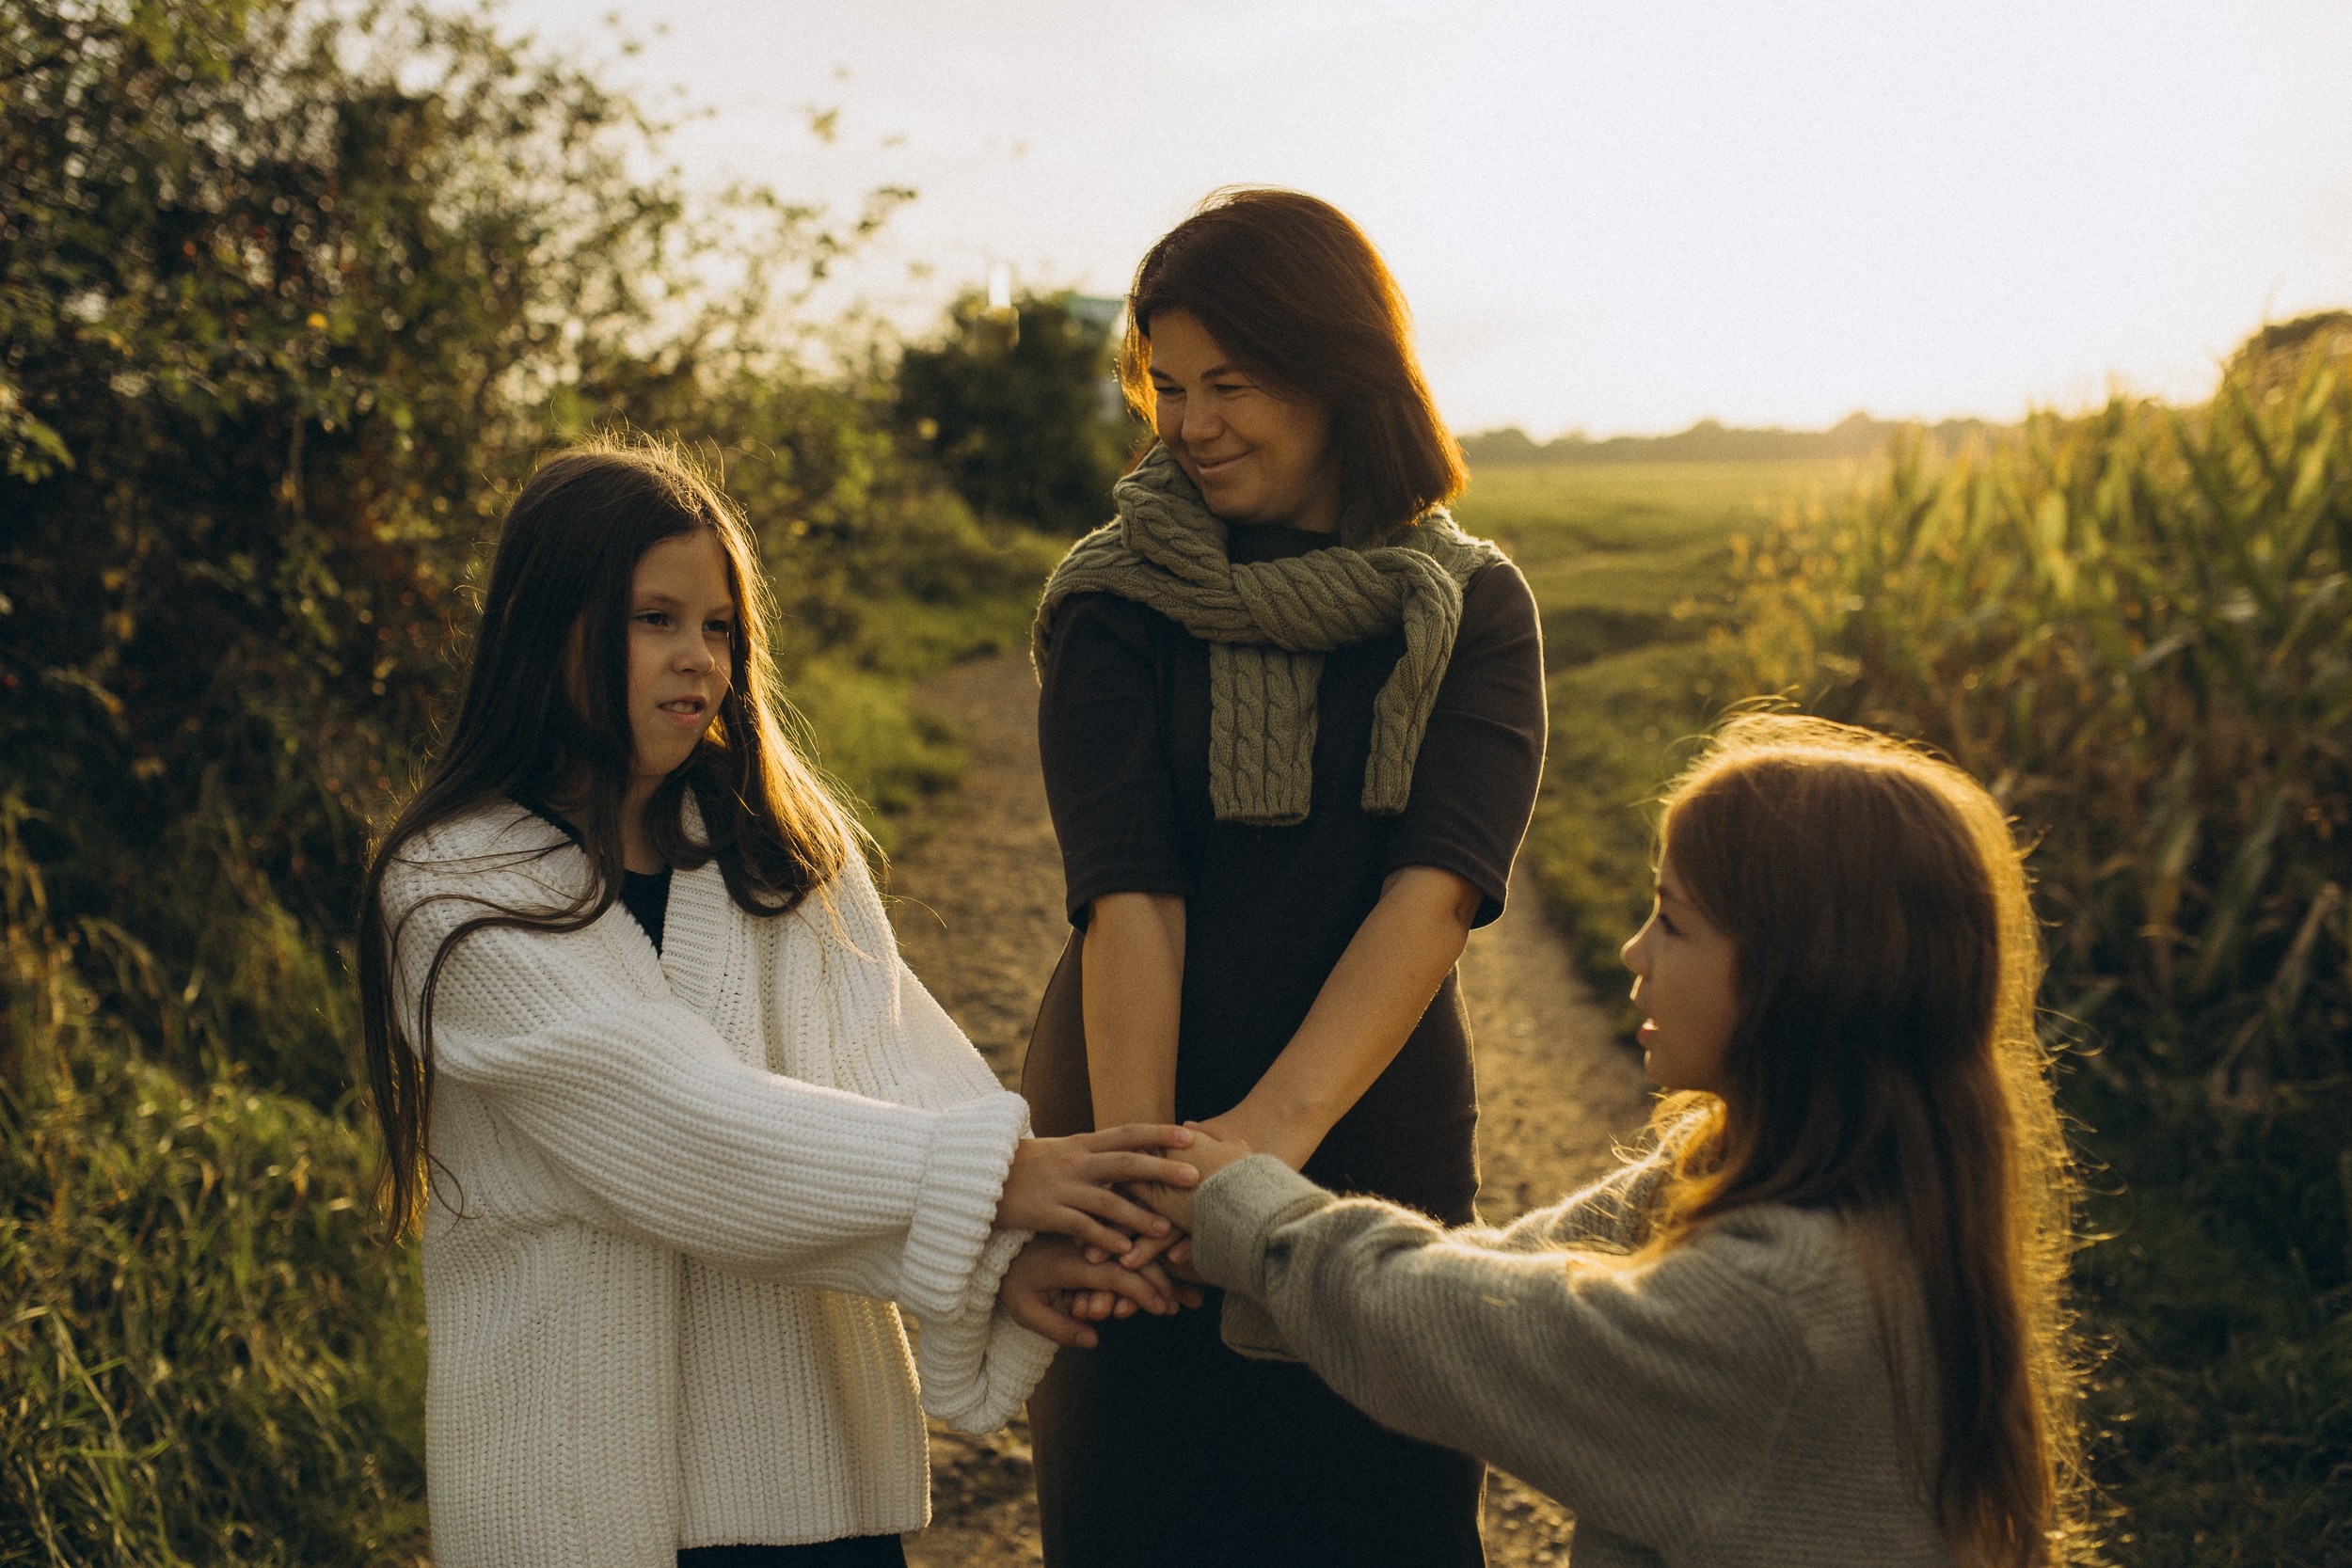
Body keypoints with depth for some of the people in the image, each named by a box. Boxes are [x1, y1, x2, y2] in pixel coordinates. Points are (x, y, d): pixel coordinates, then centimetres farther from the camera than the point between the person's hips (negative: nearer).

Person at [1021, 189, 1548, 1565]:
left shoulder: (1474, 609, -1)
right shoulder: (1116, 602, -3)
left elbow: (1440, 887, -16)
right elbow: (1126, 896, -15)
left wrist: (1277, 1119, -30)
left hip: (1384, 1158, 1)